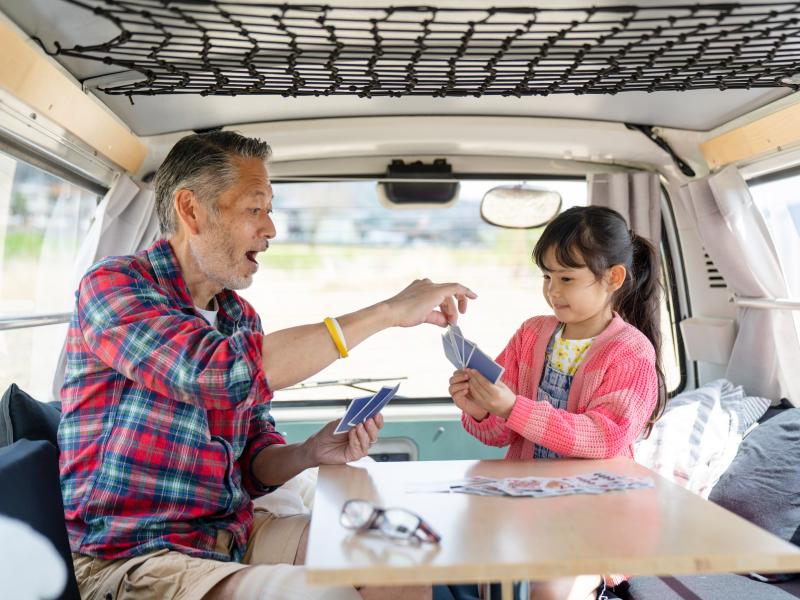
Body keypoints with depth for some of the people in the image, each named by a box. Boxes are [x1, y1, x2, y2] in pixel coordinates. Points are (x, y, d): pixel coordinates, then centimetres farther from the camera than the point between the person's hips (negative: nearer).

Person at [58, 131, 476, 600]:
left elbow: (251, 465, 11)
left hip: (237, 530, 7)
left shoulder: (240, 316, 8)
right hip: (136, 559, -7)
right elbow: (220, 373, -33)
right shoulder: (113, 284, -13)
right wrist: (388, 312, -28)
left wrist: (310, 453, -13)